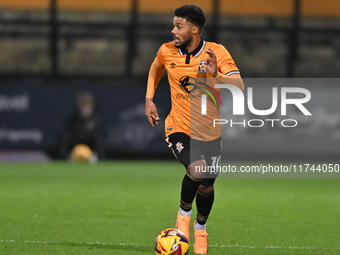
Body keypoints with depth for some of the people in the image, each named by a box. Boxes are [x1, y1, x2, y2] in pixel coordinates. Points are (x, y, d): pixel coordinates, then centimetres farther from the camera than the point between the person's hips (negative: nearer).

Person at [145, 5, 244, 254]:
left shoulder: (216, 52, -14)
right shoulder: (167, 51, -7)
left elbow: (239, 87, -24)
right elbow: (156, 68, 19)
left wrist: (216, 75, -41)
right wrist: (149, 99, 11)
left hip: (210, 133, 1)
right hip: (179, 128, -1)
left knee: (206, 187, 10)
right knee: (198, 169, -28)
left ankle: (200, 228, 41)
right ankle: (184, 213, 0)